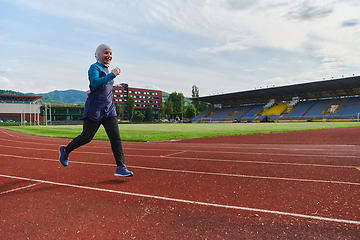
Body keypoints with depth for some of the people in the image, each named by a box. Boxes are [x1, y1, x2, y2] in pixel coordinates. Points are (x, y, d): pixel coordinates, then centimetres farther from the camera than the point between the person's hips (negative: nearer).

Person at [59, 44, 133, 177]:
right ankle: (65, 150, 30)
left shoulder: (106, 70, 19)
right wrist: (112, 75, -27)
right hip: (94, 109, -7)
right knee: (86, 137, 3)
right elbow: (95, 83, -25)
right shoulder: (94, 67, -5)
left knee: (116, 137, -5)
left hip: (109, 109, 7)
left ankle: (120, 167, -6)